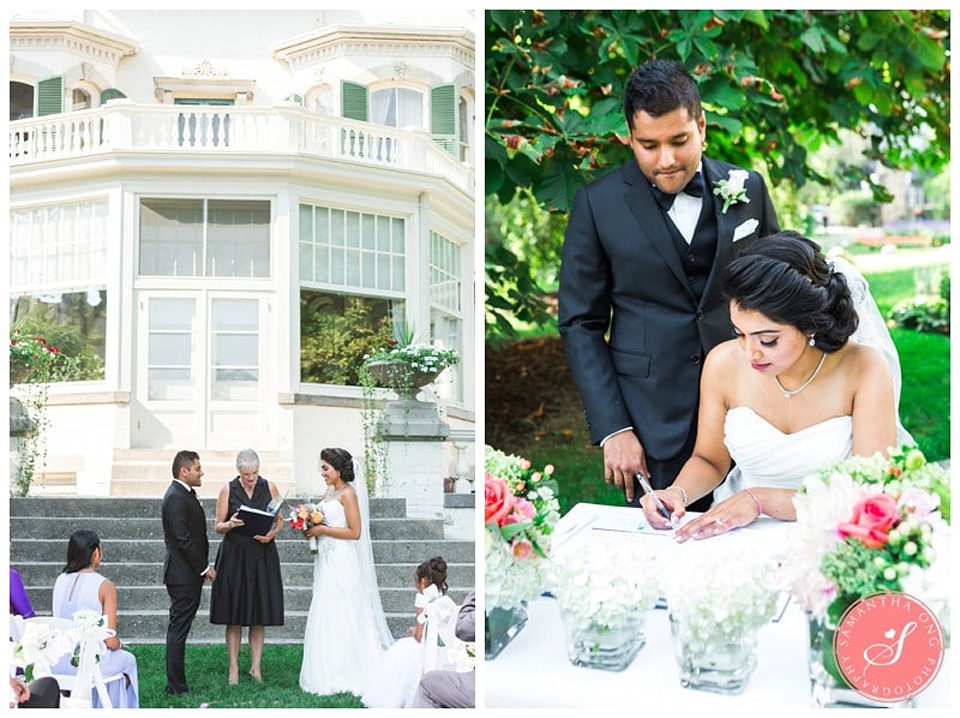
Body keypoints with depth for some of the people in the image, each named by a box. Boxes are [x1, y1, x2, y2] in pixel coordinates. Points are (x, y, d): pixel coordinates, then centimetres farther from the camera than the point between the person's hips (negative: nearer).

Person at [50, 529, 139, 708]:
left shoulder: (60, 580, 1)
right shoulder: (105, 586, -15)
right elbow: (111, 641, -16)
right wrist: (119, 643, 8)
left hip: (57, 664, 5)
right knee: (127, 660, 27)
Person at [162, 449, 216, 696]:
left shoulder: (184, 495, 15)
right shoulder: (176, 498, -17)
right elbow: (183, 539, -21)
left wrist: (204, 566, 16)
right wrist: (205, 568, -15)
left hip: (188, 573, 11)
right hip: (183, 574, -11)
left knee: (179, 629, 12)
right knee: (178, 629, -6)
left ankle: (176, 683, 17)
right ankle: (176, 686, -3)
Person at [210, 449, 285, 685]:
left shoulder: (269, 487, 2)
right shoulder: (228, 490, -1)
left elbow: (280, 520, 10)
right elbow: (218, 526, 3)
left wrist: (272, 533, -11)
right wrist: (230, 524, -19)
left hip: (263, 557, 1)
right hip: (234, 557, -1)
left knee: (259, 617, 5)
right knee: (234, 616, 1)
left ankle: (256, 667, 14)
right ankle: (233, 668, 10)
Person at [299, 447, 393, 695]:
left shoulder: (348, 493, -11)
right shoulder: (328, 493, 14)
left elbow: (355, 532, -16)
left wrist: (321, 529, -14)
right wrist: (311, 527, 3)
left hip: (342, 563, -9)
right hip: (327, 561, 9)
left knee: (341, 618, -4)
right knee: (325, 617, 8)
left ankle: (347, 675, 3)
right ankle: (330, 673, 13)